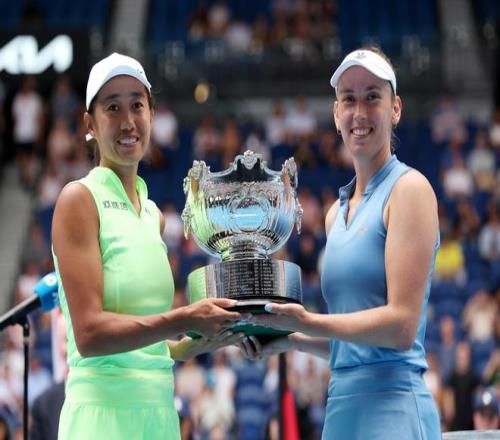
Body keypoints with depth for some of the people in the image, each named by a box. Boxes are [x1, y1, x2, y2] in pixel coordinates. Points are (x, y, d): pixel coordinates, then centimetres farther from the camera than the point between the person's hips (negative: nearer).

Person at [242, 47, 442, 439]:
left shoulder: (409, 189, -6)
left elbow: (402, 326, -14)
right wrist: (289, 340, 8)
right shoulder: (337, 212, 16)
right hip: (341, 407, 7)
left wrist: (307, 323, -15)